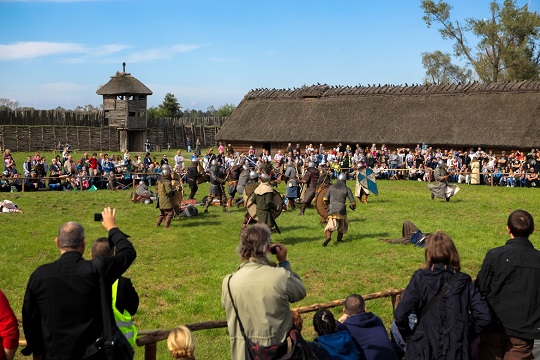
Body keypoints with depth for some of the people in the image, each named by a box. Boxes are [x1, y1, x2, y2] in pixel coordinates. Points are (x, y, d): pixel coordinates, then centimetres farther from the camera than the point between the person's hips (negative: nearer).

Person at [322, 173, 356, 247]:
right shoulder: (347, 189, 6)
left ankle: (328, 236, -30)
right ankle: (339, 238, 28)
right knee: (342, 224, 24)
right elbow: (352, 201, 6)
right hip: (341, 209, 0)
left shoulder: (331, 187, 10)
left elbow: (325, 199, 10)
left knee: (330, 225, -3)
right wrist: (353, 207, 28)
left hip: (332, 209, 0)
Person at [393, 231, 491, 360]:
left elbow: (400, 315, -16)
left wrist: (408, 334, 1)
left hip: (424, 349, -2)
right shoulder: (464, 281, -2)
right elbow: (484, 317, -7)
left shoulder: (420, 278, -10)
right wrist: (466, 333, 8)